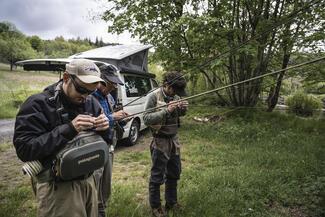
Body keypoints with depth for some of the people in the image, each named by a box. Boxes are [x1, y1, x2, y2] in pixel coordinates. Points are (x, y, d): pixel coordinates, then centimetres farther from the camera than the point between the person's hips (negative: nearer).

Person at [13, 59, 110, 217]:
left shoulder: (91, 103, 3)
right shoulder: (38, 104, -12)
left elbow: (102, 142, 10)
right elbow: (24, 149, -19)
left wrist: (104, 129, -13)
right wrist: (68, 129, -27)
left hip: (88, 181, 6)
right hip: (59, 187, -5)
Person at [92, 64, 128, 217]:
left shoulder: (109, 97, 8)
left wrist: (119, 118, 0)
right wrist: (112, 117, -23)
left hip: (108, 146, 8)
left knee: (106, 185, 19)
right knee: (94, 186, 0)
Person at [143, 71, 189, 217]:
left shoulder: (175, 96, 3)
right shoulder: (154, 96, -15)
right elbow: (146, 119, -19)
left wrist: (183, 109, -8)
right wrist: (166, 111, -28)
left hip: (174, 139, 7)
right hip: (160, 142, -7)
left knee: (174, 173, 18)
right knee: (157, 176, 5)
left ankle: (171, 202, 37)